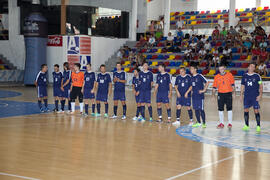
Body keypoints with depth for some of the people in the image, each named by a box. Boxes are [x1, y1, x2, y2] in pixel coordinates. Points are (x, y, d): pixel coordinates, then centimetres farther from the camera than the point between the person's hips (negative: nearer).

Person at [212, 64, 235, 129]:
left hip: (228, 93, -1)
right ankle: (221, 123, 11)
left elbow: (232, 84, 6)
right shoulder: (216, 77, 4)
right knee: (220, 109, 2)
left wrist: (233, 91, -3)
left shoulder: (229, 75, 1)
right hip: (220, 94, 1)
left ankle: (230, 123, 10)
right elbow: (214, 86, 7)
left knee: (229, 109, 1)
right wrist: (213, 93, -3)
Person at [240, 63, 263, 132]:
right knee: (246, 110, 5)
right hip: (246, 96, 3)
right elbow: (242, 86, 14)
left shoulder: (257, 76, -1)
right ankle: (246, 125, 17)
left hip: (255, 97, -3)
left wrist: (260, 94, -10)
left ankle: (258, 126, 3)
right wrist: (241, 94, 10)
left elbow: (261, 86, -1)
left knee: (256, 111, -4)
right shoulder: (244, 76, 7)